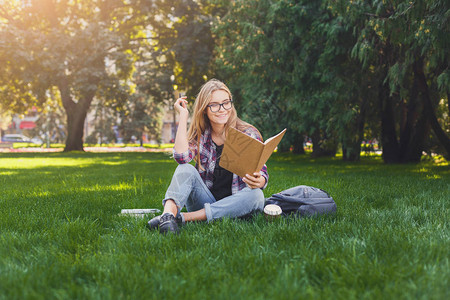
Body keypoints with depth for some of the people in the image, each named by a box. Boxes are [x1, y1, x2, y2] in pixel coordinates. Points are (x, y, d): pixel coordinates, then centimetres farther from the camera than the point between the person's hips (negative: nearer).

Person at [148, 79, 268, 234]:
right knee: (186, 170, -21)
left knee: (255, 195, -32)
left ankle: (182, 217, -34)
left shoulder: (248, 134, -2)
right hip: (205, 201, 1)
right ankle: (168, 215, -49)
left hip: (234, 206, -1)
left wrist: (258, 181, -33)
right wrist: (183, 115, -11)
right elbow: (181, 157, -18)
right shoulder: (200, 134, 2)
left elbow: (262, 173, -7)